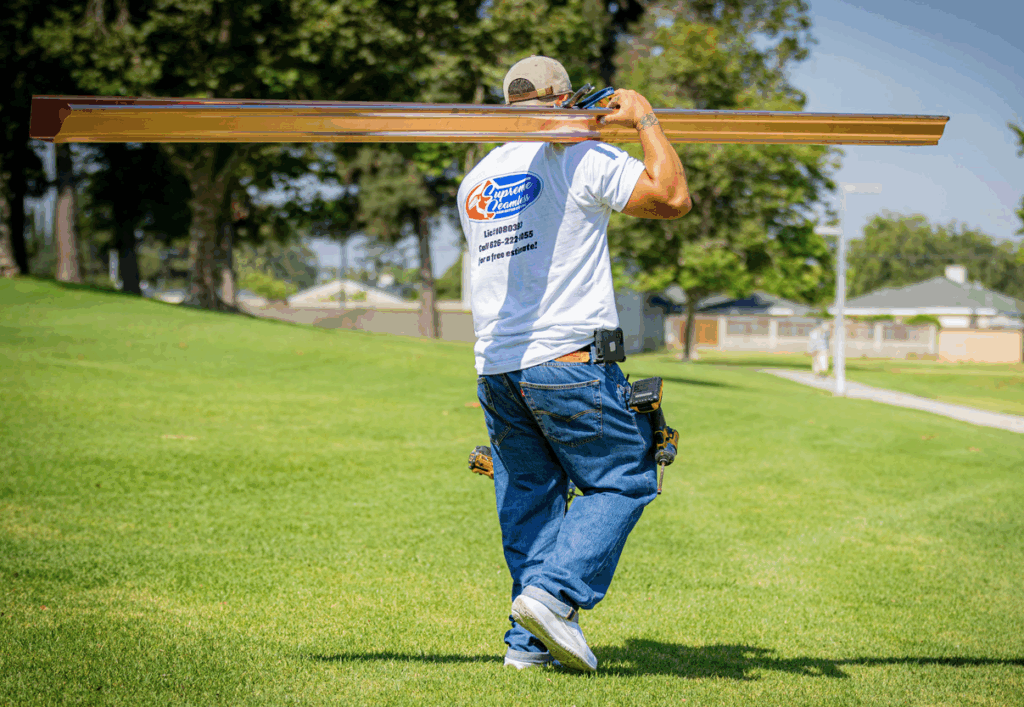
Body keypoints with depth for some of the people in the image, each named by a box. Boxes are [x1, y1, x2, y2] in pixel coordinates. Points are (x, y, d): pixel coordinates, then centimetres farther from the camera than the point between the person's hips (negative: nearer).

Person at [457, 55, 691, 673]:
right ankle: (554, 591, -11)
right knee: (624, 481, 6)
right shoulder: (581, 159, -6)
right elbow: (674, 198, -9)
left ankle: (529, 640, 11)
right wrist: (646, 120, 5)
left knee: (529, 496, 14)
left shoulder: (475, 182, 16)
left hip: (495, 366, 7)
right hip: (567, 362, -7)